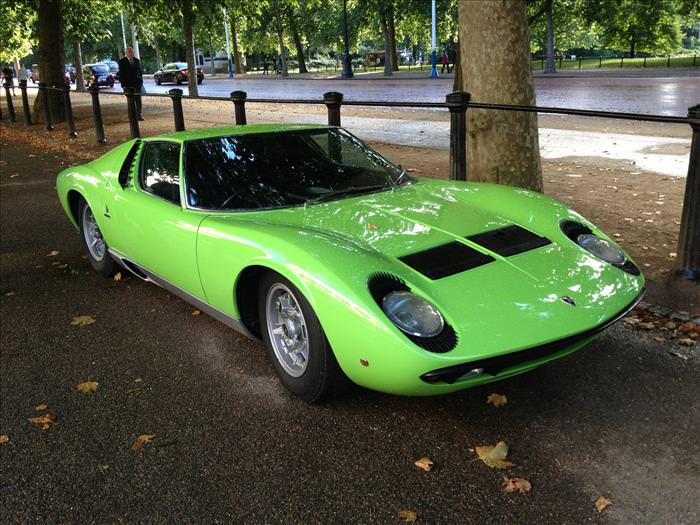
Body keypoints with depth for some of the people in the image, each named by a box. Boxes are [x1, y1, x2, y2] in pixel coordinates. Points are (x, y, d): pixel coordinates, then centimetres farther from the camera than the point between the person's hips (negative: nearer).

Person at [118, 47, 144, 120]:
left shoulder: (137, 60, 9)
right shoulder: (122, 61, -1)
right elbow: (121, 74, -2)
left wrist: (141, 81, 7)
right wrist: (123, 84, -8)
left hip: (137, 83, 3)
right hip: (128, 84, -3)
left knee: (138, 99, 2)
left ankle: (139, 114, 8)